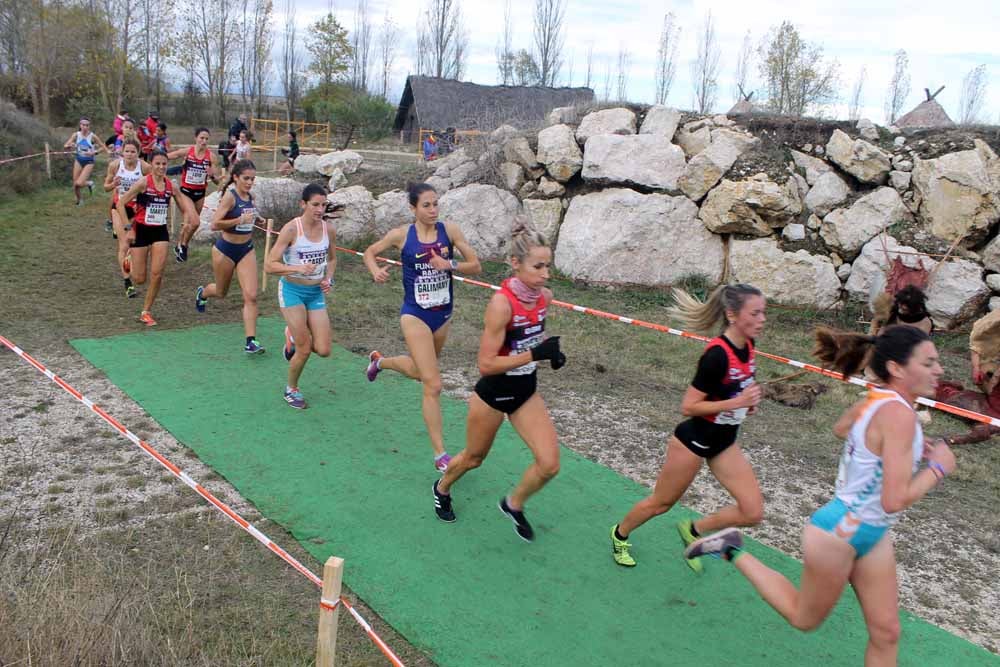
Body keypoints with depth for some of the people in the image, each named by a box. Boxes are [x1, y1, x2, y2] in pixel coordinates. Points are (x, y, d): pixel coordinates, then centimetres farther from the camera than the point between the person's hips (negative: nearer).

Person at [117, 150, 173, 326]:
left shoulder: (170, 185, 1)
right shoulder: (143, 182, -13)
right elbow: (121, 204, -11)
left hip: (160, 232, 3)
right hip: (141, 231, -3)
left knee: (157, 274, -7)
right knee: (140, 279, 1)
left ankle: (146, 312, 8)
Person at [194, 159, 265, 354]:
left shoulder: (250, 196, 3)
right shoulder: (230, 195, -18)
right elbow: (215, 224, -25)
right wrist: (240, 220, -29)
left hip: (246, 250, 5)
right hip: (225, 249, -5)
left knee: (251, 296, -9)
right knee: (221, 292, 18)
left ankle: (251, 341, -7)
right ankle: (202, 292, 56)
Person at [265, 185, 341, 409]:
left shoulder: (329, 228, -3)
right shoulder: (292, 229, -16)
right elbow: (270, 265, -17)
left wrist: (328, 279, -3)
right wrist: (298, 268, -31)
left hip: (317, 292, 4)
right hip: (293, 290, -4)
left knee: (323, 350, -2)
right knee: (304, 350, -4)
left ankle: (294, 336, 31)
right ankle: (291, 390, 23)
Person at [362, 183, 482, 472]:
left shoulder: (449, 230, -5)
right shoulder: (402, 235, -9)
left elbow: (476, 266, -4)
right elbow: (370, 252, 7)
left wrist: (450, 264, -21)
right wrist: (376, 271, -14)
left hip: (443, 314, 5)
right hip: (415, 315, -4)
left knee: (420, 371, 27)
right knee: (433, 385, -9)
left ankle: (379, 360, 59)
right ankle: (440, 455, 0)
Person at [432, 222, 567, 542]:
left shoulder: (545, 296, -8)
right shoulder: (501, 303, -28)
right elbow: (486, 364, -27)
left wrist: (550, 351, -6)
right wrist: (534, 354, -32)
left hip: (526, 391, 5)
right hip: (493, 393, -5)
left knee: (549, 464, -4)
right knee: (474, 458, 18)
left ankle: (513, 504, 26)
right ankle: (442, 489, 52)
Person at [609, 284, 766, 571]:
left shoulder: (746, 345, -5)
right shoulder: (717, 355, -29)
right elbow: (688, 406, -24)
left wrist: (749, 400, -1)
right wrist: (736, 402, -29)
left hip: (724, 442, 7)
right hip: (694, 439, -7)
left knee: (753, 512, 1)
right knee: (661, 503, 13)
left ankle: (693, 530, 23)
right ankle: (620, 534, 40)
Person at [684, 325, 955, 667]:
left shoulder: (877, 399, -2)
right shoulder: (898, 414, -28)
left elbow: (841, 428, 21)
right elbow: (894, 500, -30)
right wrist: (938, 467, -15)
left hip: (870, 535, 9)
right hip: (838, 535, -9)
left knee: (885, 633, 13)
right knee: (805, 619, 15)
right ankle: (734, 551, 22)